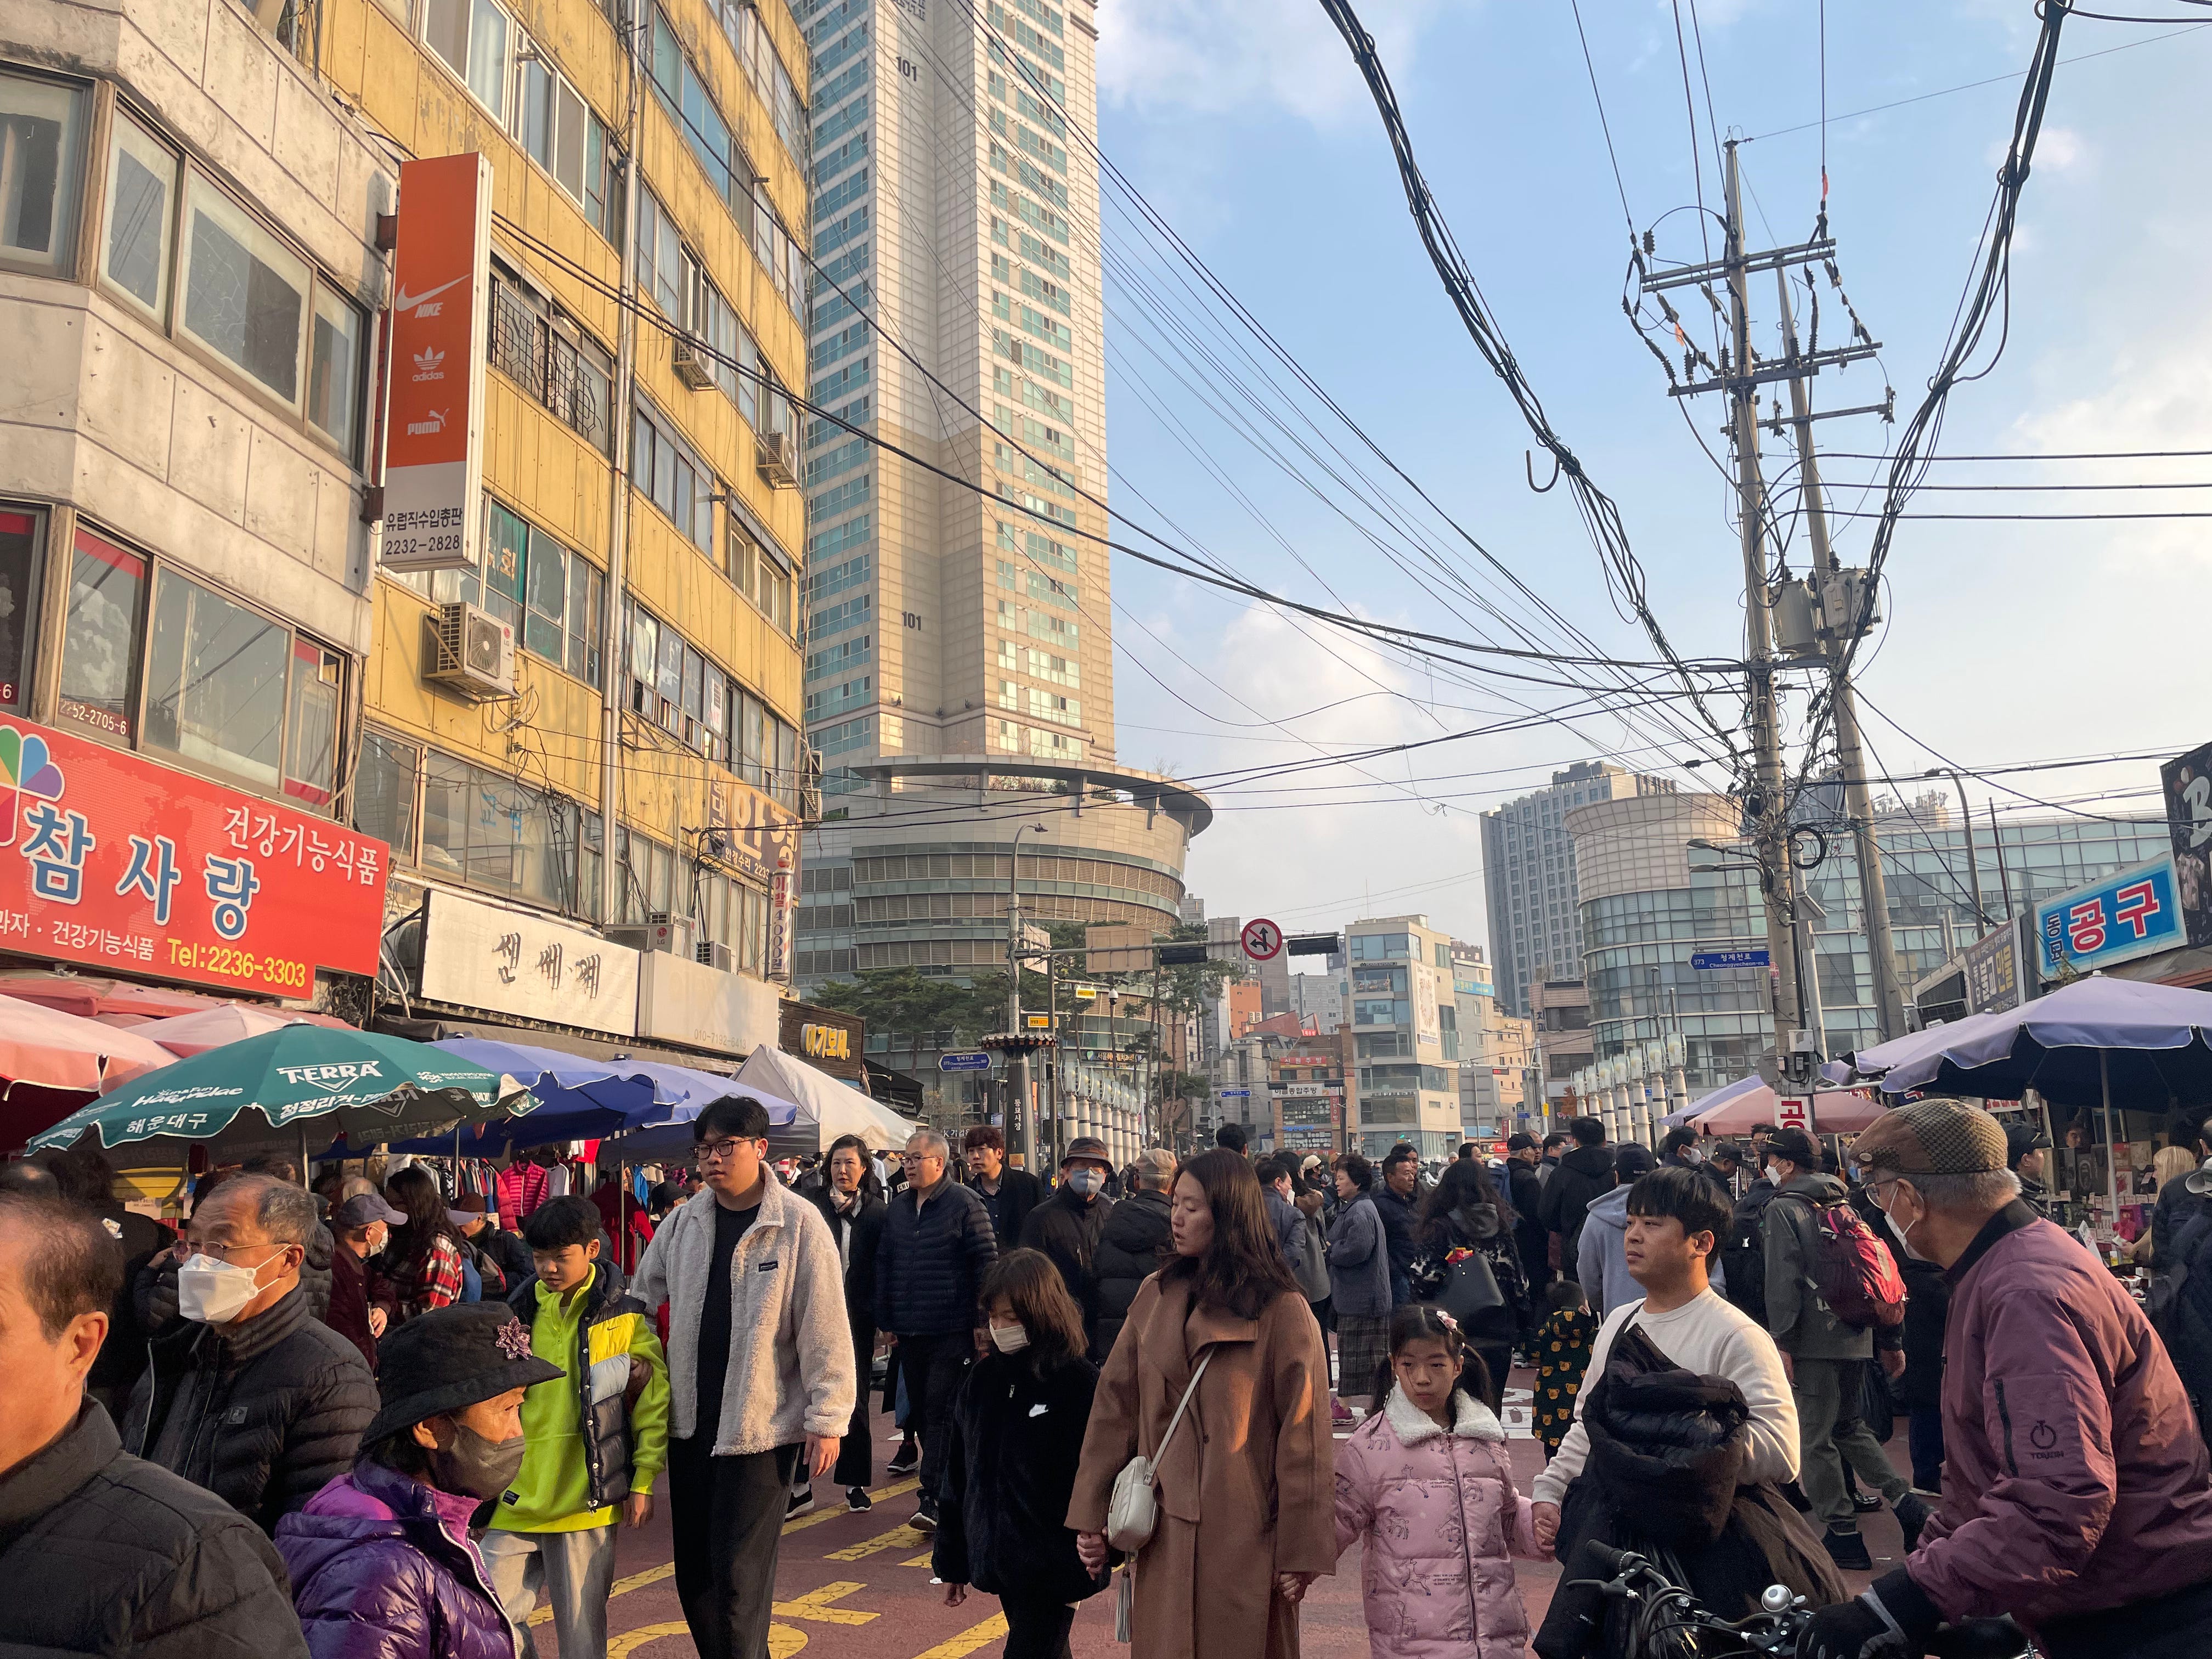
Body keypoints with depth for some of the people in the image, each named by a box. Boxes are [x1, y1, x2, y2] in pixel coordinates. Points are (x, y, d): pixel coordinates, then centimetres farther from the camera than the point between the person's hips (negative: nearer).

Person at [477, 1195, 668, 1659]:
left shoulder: (624, 1318, -4)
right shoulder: (518, 1312, 5)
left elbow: (654, 1401, -1)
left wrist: (644, 1482, -2)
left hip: (586, 1499, -3)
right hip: (517, 1499, 3)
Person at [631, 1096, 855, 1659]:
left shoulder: (799, 1223, -11)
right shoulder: (683, 1220, 4)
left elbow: (825, 1330, -11)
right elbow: (640, 1301, 17)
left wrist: (826, 1420, -11)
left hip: (762, 1426, -5)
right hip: (689, 1423, 6)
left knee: (738, 1576, -1)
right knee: (694, 1572, 14)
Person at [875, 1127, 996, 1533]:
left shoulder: (965, 1204, -6)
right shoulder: (897, 1209, 13)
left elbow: (986, 1263, -8)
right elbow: (883, 1265, 18)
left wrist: (982, 1320, -10)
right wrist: (886, 1319, 13)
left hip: (952, 1330, -7)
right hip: (910, 1332, 7)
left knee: (941, 1412, -9)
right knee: (921, 1411, 11)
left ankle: (933, 1497, -9)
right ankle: (951, 1487, 23)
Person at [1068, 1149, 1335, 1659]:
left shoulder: (1282, 1311, -9)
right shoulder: (1156, 1297, 4)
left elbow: (1304, 1433, -9)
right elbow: (1115, 1407, 5)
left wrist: (1301, 1549, -8)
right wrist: (1090, 1516, 3)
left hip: (1245, 1540, -4)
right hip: (1163, 1536, 4)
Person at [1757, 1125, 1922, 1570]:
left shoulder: (1783, 1208, -8)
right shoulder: (1845, 1204, 14)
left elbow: (1783, 1280, -16)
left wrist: (1782, 1341, -14)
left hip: (1813, 1342, -8)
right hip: (1855, 1336, 8)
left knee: (1814, 1440, 1)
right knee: (1847, 1426, 22)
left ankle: (1843, 1534, 3)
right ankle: (1907, 1505, 15)